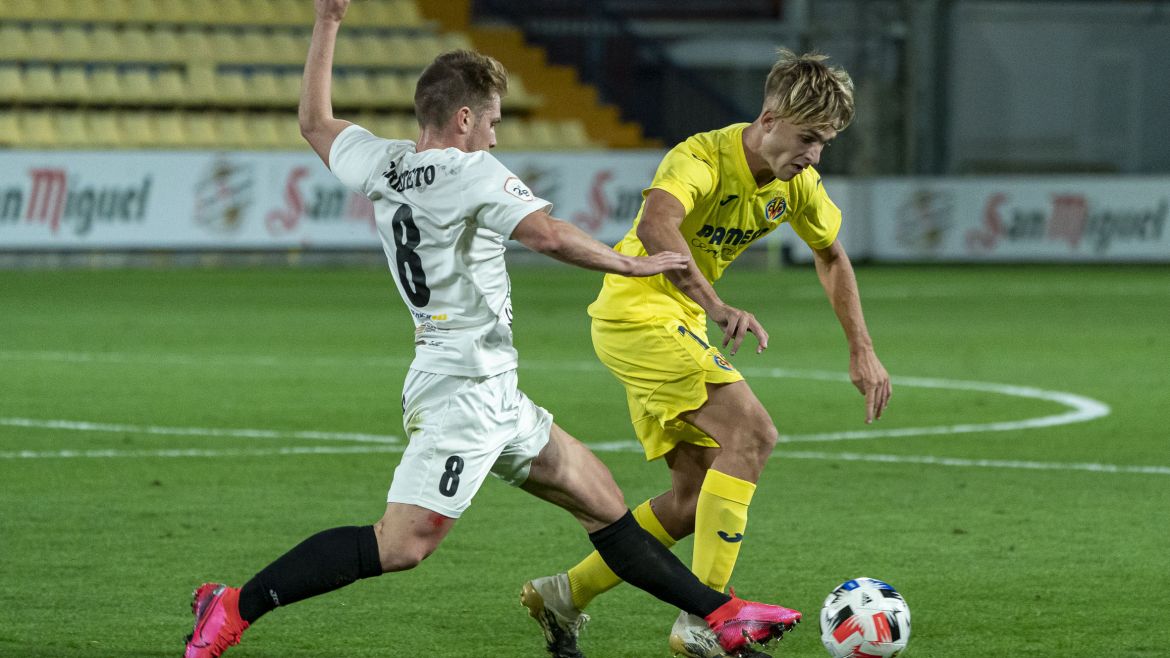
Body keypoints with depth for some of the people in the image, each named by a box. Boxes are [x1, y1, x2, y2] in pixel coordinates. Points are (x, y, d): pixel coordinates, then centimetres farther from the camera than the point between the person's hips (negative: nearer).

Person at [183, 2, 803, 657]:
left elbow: (316, 122, 25)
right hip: (466, 390, -10)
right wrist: (629, 263, -14)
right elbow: (548, 234, -27)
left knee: (605, 503, 13)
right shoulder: (473, 173, -13)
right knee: (400, 544, -15)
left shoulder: (381, 164, 9)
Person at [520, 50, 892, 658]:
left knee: (696, 496, 8)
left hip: (678, 322, 9)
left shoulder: (797, 182, 2)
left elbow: (831, 257, 20)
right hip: (638, 308, -9)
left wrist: (862, 352, 13)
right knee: (751, 432, -23)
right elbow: (655, 225, -45)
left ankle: (565, 596, 18)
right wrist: (715, 306, -57)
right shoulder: (703, 158, -24)